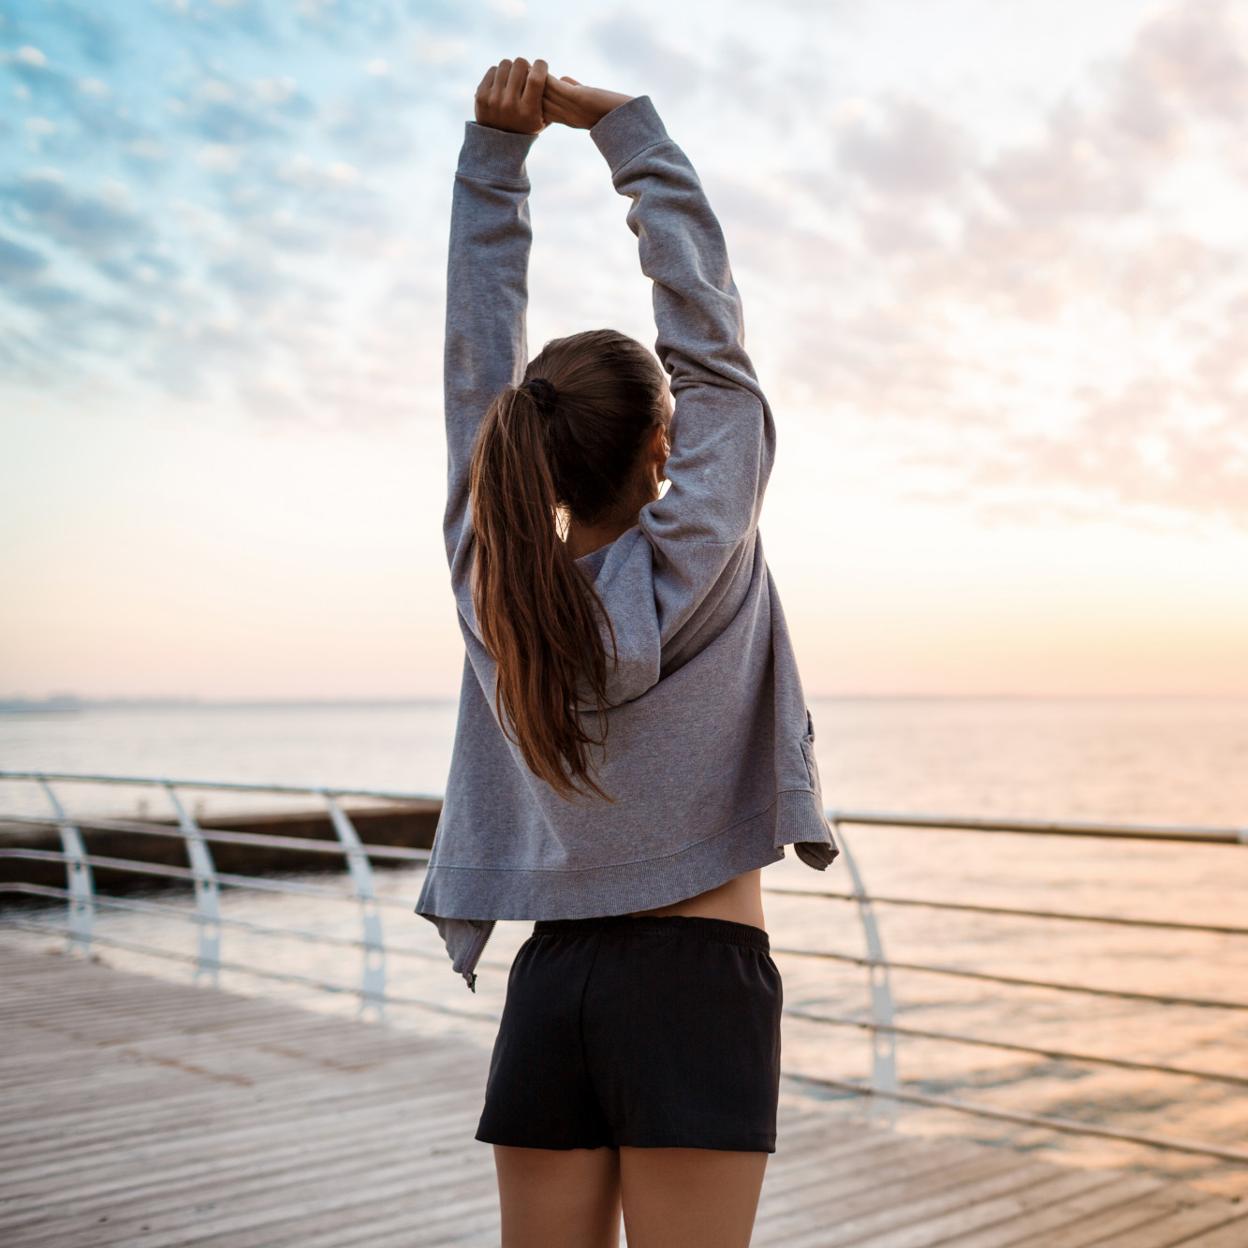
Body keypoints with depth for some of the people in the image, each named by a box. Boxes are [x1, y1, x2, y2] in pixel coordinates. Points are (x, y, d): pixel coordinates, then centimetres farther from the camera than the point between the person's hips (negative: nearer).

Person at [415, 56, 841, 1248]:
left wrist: (498, 143, 2)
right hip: (696, 985, -4)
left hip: (549, 985, 5)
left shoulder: (494, 575, -3)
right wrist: (616, 119, 1)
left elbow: (479, 341, 2)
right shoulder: (695, 566, -13)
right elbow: (704, 313, -7)